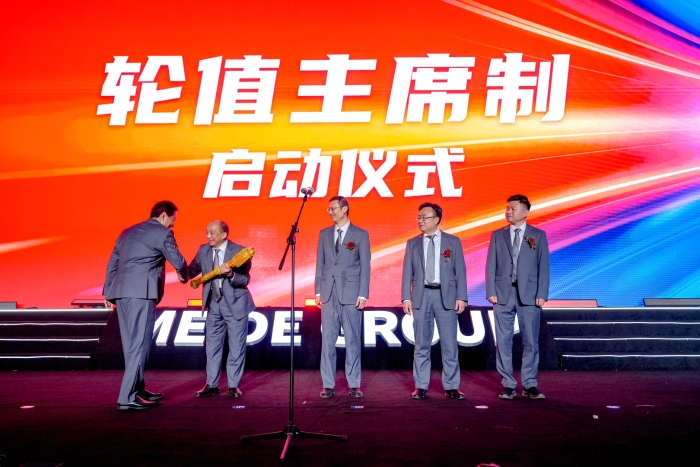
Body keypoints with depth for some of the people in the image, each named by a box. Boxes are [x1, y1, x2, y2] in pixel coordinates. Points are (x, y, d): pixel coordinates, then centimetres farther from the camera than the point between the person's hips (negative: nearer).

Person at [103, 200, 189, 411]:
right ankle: (127, 397, -8)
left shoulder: (127, 232, 22)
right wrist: (183, 276, 18)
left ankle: (138, 390, 24)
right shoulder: (162, 233, -1)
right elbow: (178, 262, -3)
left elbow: (112, 263, 21)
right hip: (142, 292, -8)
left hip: (121, 292, 8)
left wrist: (108, 291, 23)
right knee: (139, 344, -6)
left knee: (132, 343, 14)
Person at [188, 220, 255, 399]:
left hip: (235, 304, -5)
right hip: (214, 304, 5)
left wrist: (231, 274, -37)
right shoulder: (203, 250, 0)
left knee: (236, 347, 3)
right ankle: (211, 385, 21)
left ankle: (233, 386, 15)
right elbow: (192, 270, 2)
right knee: (212, 346, 11)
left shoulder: (239, 251, -16)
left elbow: (245, 280, -19)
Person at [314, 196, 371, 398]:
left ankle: (354, 385, 11)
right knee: (327, 340, 4)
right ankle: (328, 385, 11)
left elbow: (365, 266, -1)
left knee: (353, 340, 3)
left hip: (351, 293, -3)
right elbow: (320, 263, 11)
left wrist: (363, 294, -8)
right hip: (329, 293, 3)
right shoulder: (324, 234, 12)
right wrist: (318, 291, 5)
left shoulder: (360, 234, 2)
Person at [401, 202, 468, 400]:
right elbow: (407, 273, 6)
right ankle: (421, 386, 14)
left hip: (446, 296, -1)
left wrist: (461, 297, -5)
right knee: (422, 344, 5)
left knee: (449, 344, 3)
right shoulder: (412, 243, 9)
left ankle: (451, 386, 13)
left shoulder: (453, 241, 5)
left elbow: (460, 271, 2)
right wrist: (406, 297, -3)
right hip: (421, 296, 1)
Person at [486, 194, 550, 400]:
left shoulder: (538, 235, 5)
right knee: (503, 341, 4)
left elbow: (543, 267, 1)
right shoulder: (497, 235, 8)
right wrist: (491, 292, -4)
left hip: (529, 295, -1)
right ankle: (508, 385, 13)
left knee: (530, 341, 4)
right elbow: (491, 265, 5)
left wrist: (542, 294, -7)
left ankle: (529, 385, 15)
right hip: (503, 295, 1)